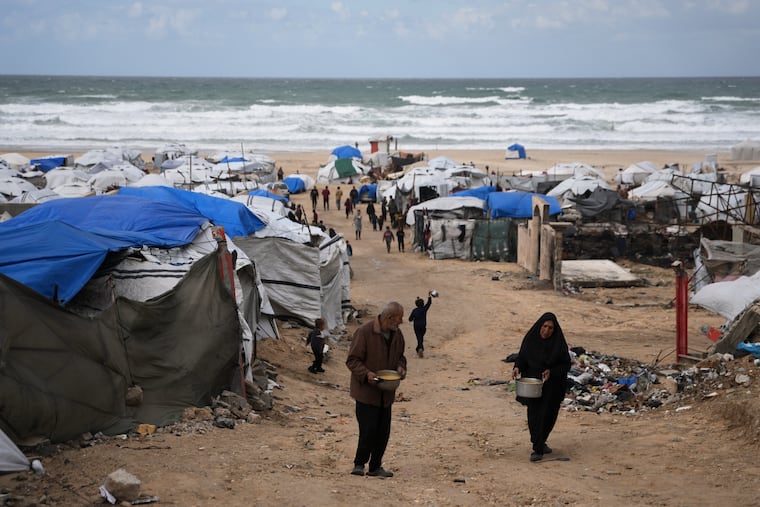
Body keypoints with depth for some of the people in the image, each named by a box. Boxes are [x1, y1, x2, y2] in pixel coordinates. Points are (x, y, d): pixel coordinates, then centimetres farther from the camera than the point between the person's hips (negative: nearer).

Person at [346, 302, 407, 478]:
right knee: (368, 430, -9)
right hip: (366, 391, -7)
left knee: (383, 431, 8)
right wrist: (366, 374, -28)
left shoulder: (397, 334, 5)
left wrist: (400, 367, -1)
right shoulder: (365, 331, -16)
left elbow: (400, 356, 21)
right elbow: (352, 359, -14)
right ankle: (359, 463, 9)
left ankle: (375, 466, 19)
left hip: (386, 393, 7)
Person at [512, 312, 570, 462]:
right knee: (534, 415, 4)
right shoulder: (530, 339, -4)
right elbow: (521, 357, 3)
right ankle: (539, 444, 25)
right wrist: (517, 367, -17)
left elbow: (566, 364, -6)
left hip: (551, 385, -2)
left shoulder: (559, 342, -9)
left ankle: (538, 449, 9)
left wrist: (551, 371, -21)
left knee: (546, 415, -3)